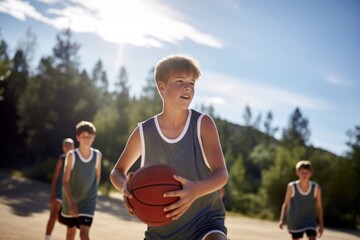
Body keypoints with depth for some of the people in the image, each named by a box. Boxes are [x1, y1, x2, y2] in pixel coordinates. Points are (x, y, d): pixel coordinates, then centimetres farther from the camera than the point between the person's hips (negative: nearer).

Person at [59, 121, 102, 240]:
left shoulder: (97, 155, -7)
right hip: (71, 201, 0)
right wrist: (71, 203, -20)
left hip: (88, 201, 0)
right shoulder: (71, 155, -15)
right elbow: (66, 181, -14)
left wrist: (91, 193, 11)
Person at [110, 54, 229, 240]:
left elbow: (221, 174, -18)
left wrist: (196, 190, -40)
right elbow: (117, 171, 7)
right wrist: (125, 187, -18)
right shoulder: (143, 132, -7)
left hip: (206, 221, -2)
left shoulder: (203, 124, -11)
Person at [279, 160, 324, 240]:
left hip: (310, 220, 0)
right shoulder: (291, 186, -12)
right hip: (294, 221, 0)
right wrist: (282, 220, -12)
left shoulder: (316, 188, -9)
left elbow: (319, 206, 0)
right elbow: (286, 204, -4)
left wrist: (321, 224, 3)